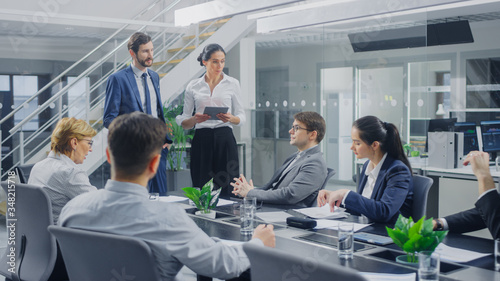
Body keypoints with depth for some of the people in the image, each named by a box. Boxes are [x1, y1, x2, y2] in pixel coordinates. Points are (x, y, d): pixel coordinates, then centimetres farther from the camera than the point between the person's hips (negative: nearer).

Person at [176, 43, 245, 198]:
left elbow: (242, 117, 8)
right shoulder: (193, 86, 8)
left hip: (225, 140, -1)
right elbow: (183, 123, 10)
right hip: (201, 141, 1)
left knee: (227, 189, -5)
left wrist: (231, 118, -14)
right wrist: (195, 119, -11)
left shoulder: (233, 84, 7)